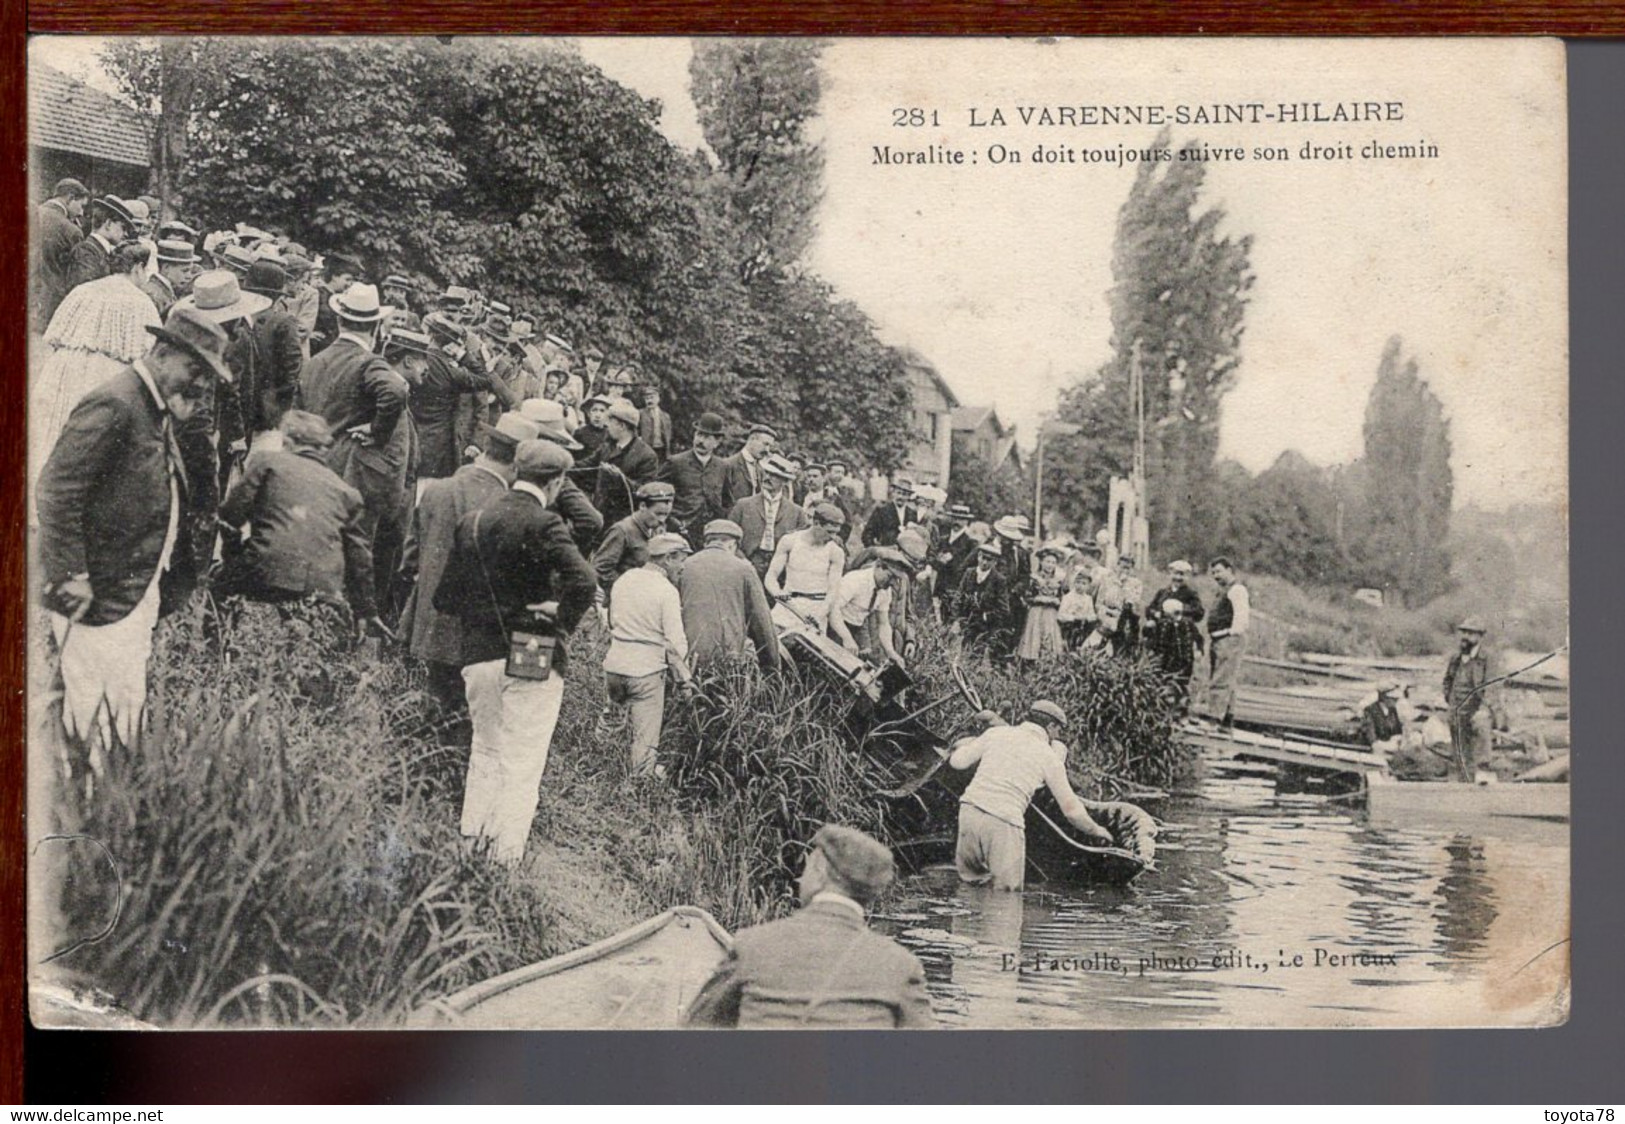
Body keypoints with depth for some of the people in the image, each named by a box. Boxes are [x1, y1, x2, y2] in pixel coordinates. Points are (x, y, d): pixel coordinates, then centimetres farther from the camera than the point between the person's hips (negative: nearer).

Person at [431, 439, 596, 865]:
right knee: (522, 766, -1)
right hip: (530, 659, -6)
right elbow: (582, 582, -25)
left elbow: (444, 598, 11)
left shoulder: (471, 522, 8)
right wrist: (562, 622, -10)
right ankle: (506, 859, -2)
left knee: (484, 756, 19)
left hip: (478, 655, 6)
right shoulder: (542, 524, -11)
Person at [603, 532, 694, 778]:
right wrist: (685, 679, -5)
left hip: (615, 662, 6)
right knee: (646, 735, 5)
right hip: (646, 667, -6)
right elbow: (675, 640, -11)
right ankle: (642, 774, 11)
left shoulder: (624, 580, 8)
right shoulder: (667, 591, -11)